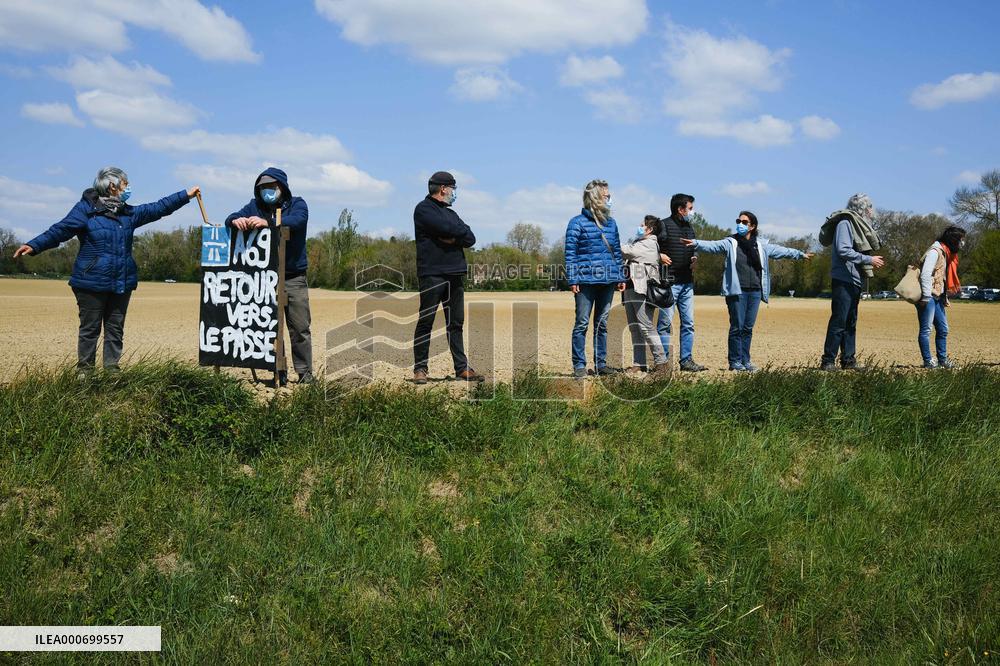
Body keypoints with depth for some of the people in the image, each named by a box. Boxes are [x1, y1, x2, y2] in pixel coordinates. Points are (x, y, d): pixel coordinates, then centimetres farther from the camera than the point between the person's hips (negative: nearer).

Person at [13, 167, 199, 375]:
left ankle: (112, 369, 15)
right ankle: (84, 370, 9)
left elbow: (157, 209, 17)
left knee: (116, 328, 8)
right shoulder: (86, 208, -6)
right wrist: (34, 245, -24)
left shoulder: (129, 213, 12)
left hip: (122, 284, 6)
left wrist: (185, 195, 16)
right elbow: (60, 230, -11)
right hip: (91, 282, -5)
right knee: (90, 328, 1)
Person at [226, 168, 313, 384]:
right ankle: (278, 374, 14)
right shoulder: (255, 206, 10)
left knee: (300, 328, -1)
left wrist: (267, 222, -39)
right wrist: (236, 220, -31)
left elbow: (297, 220, -22)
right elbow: (231, 218, -4)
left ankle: (305, 375, 7)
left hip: (294, 278, -3)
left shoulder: (297, 204, 1)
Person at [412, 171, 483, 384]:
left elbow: (470, 239, 10)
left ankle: (462, 368, 10)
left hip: (455, 274, 7)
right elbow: (449, 228, -17)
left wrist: (451, 238, -8)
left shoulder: (450, 213, 22)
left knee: (456, 323, 8)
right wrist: (460, 231, 3)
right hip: (431, 274, -7)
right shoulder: (424, 209, -2)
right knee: (426, 322, -4)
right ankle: (420, 368, 2)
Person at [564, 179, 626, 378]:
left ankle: (601, 363, 18)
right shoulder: (577, 223, -3)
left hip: (608, 281, 6)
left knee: (602, 324, 11)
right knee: (582, 323, -3)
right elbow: (570, 253, -5)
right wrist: (572, 279, -11)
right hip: (586, 281, -5)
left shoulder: (611, 223, 14)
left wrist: (621, 277, 13)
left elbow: (617, 251, 18)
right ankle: (579, 365, 3)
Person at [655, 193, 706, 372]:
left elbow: (695, 248, 30)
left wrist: (695, 257, 10)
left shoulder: (689, 227, 16)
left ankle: (686, 360, 15)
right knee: (665, 323, -4)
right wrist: (658, 255, -17)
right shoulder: (663, 225, -7)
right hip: (669, 283, -8)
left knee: (688, 323, 8)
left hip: (687, 283, 8)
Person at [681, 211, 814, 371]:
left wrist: (800, 254, 29)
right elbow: (712, 246, -12)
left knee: (748, 328, 8)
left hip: (755, 292, 4)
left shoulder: (762, 245, 13)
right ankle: (735, 362, 3)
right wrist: (696, 244, -29)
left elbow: (781, 251, 23)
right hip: (737, 292, -3)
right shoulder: (730, 243, 2)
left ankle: (745, 361, 15)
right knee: (737, 327, -4)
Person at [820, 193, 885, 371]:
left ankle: (848, 360, 15)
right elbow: (843, 250, -20)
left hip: (854, 281, 10)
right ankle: (828, 361, -6)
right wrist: (869, 259, -19)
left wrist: (872, 262, 8)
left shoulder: (857, 224, 18)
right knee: (839, 322, -9)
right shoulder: (845, 223, -10)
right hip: (843, 280, -10)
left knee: (851, 323, 11)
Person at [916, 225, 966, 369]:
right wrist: (926, 296, -23)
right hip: (928, 297, -10)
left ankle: (942, 359, 21)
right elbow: (925, 274, -21)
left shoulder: (946, 254, 19)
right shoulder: (935, 252, -12)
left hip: (937, 298, 10)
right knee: (926, 329, -5)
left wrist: (945, 297, 15)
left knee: (943, 329, 13)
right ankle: (928, 362, -3)